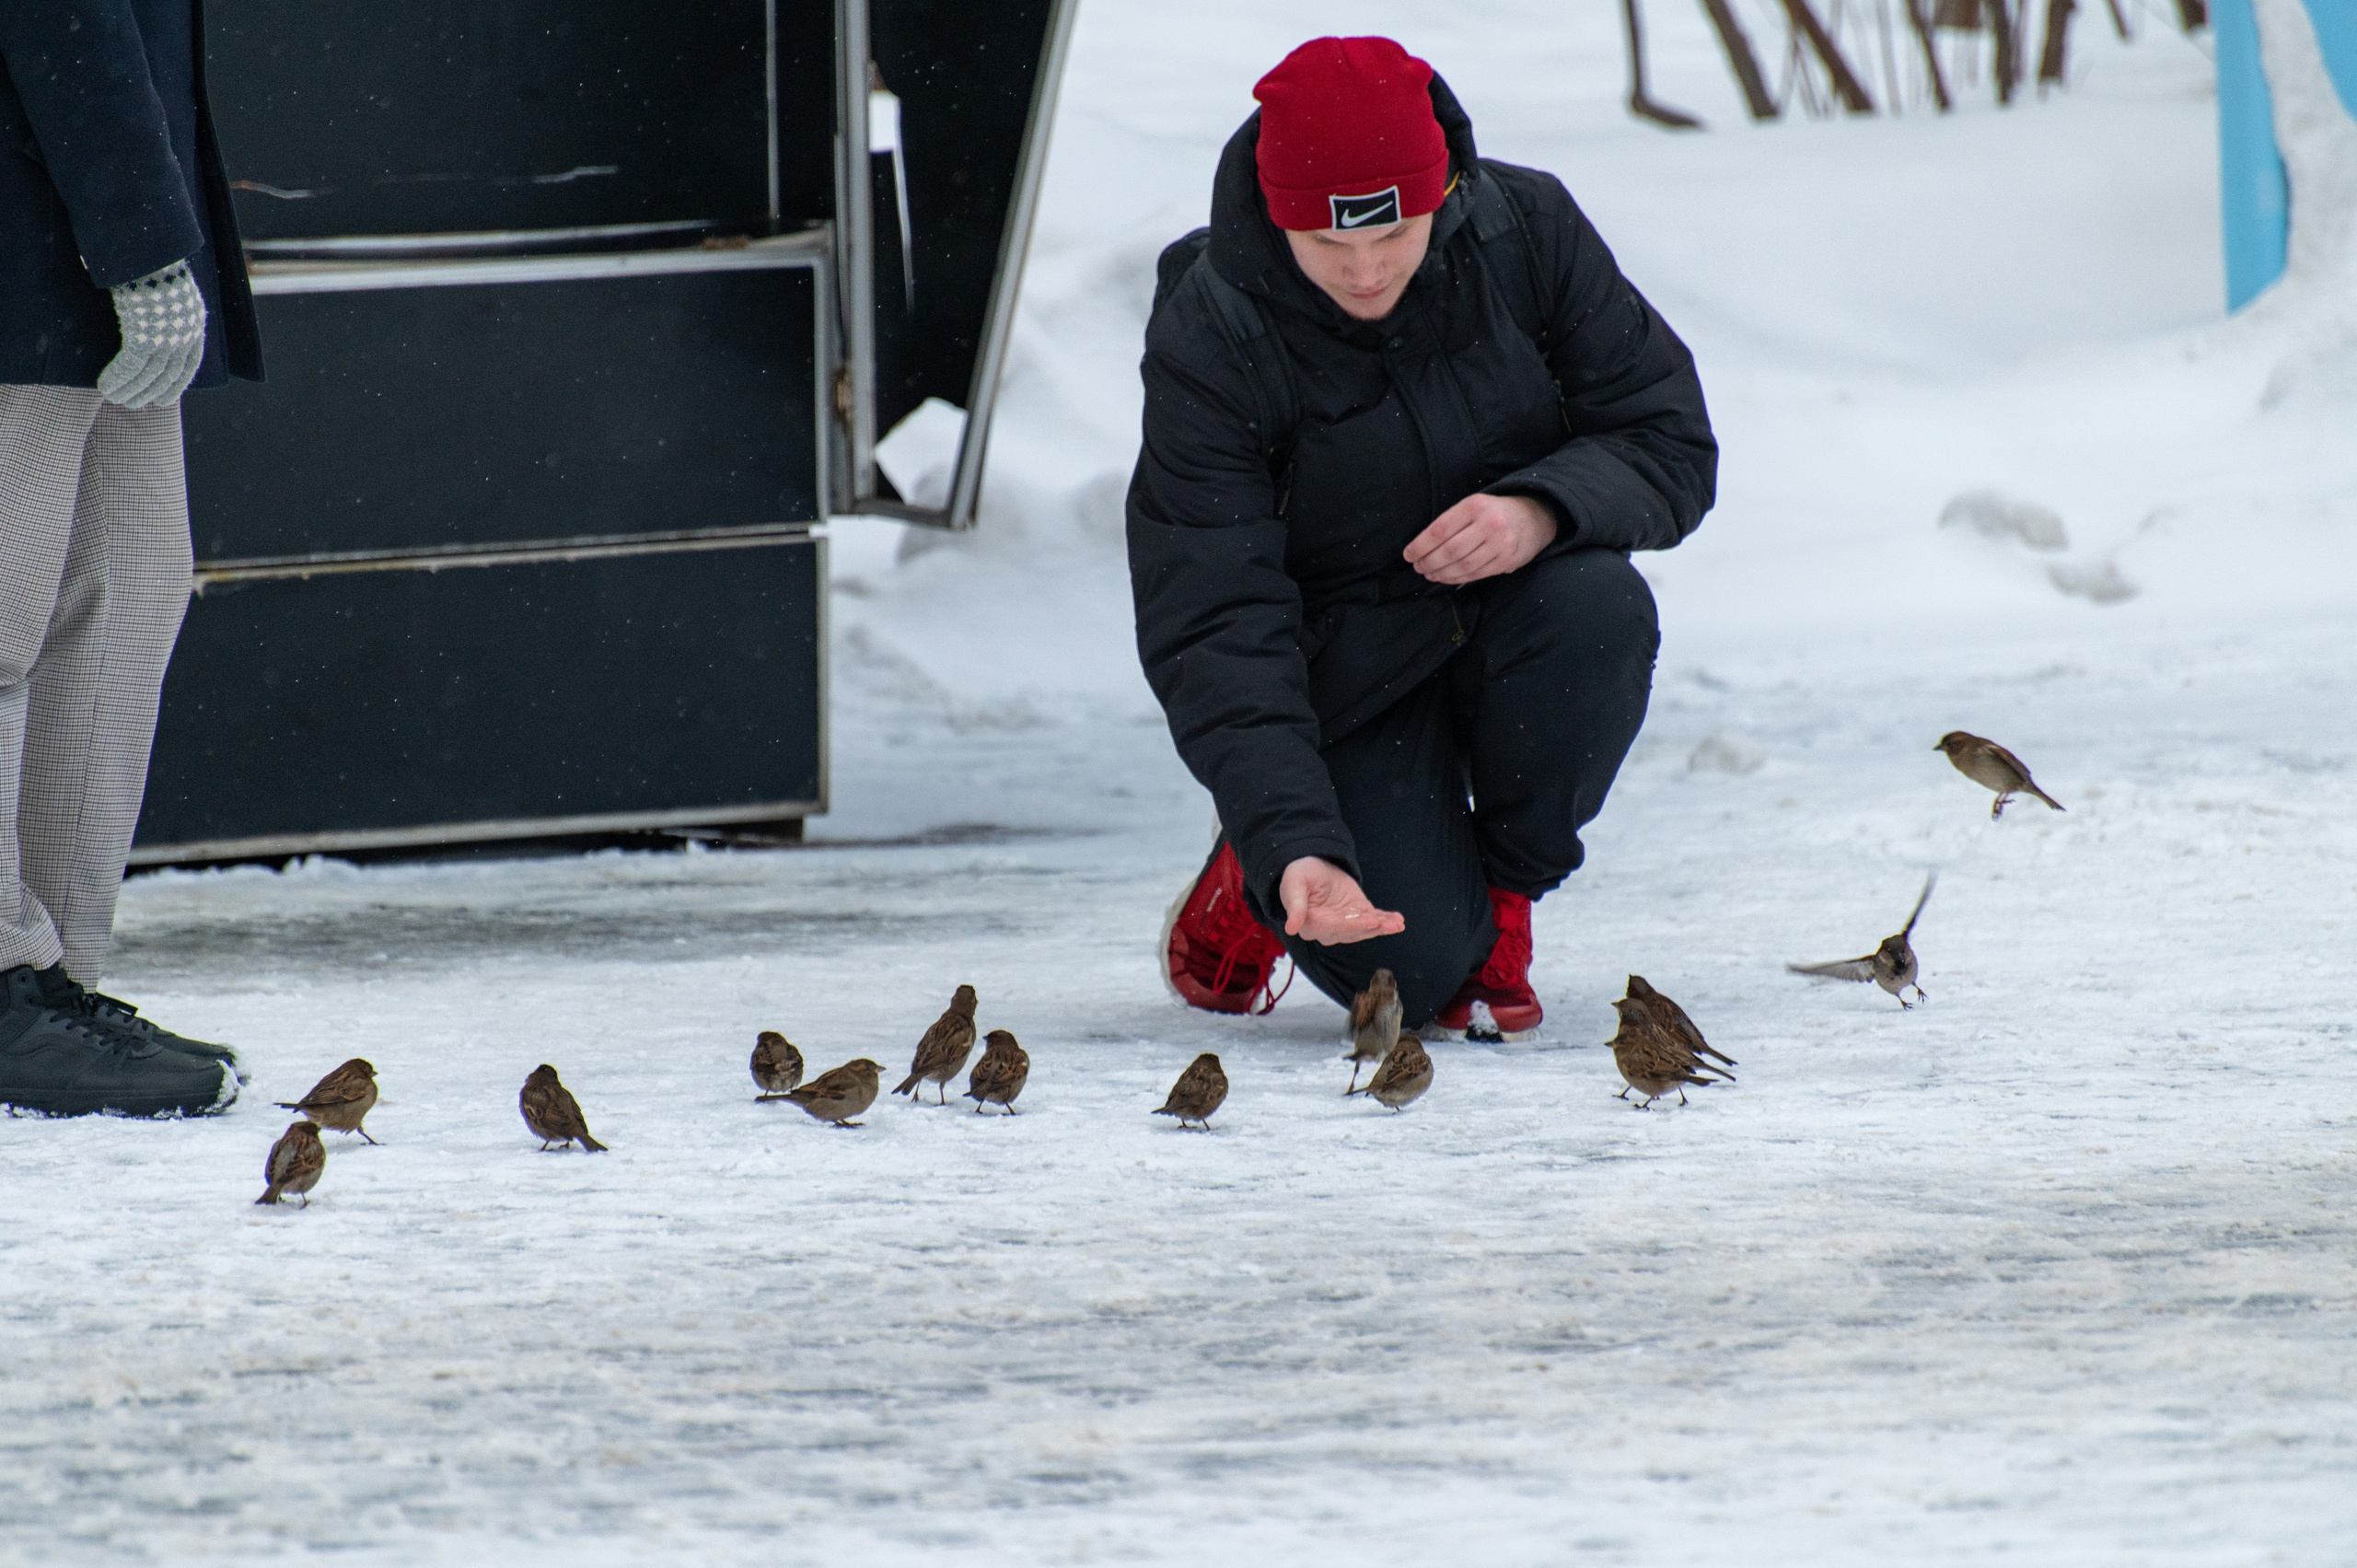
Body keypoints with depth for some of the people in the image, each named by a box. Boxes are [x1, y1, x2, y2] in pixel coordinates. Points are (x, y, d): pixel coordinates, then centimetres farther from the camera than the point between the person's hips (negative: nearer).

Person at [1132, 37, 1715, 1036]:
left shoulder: (1528, 231, -14)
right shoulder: (1207, 341, -22)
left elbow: (1672, 446, -8)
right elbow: (1212, 627, -25)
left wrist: (1544, 508, -32)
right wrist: (1291, 846, -39)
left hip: (1513, 603, 3)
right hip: (1343, 674, -3)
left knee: (1599, 606, -32)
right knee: (1410, 971, -22)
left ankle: (1500, 895, -6)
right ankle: (1256, 878, 15)